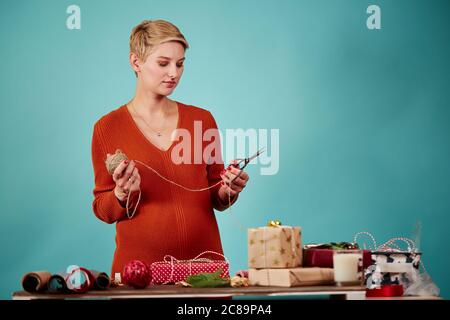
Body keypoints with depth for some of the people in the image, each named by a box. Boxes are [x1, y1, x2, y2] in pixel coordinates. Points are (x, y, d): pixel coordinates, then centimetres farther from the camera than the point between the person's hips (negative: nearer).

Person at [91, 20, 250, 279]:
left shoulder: (202, 120, 4)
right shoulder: (108, 128, -2)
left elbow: (215, 200, 10)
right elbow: (103, 210, 2)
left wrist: (227, 191, -10)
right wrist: (122, 194, -17)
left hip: (204, 259, 2)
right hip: (140, 264, -2)